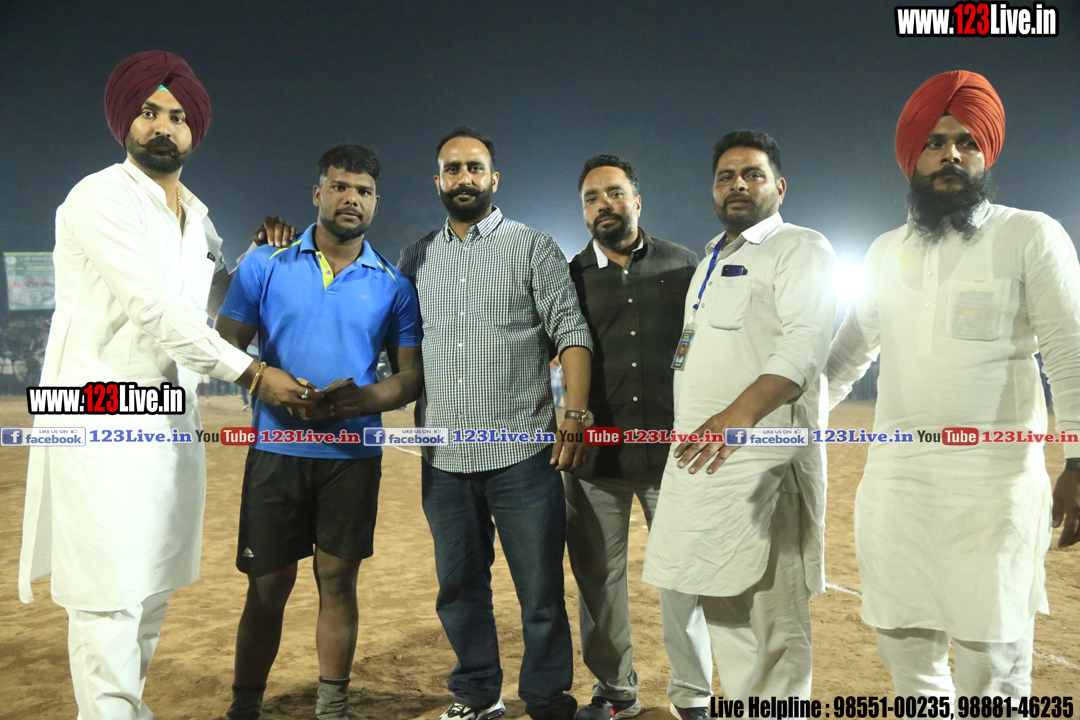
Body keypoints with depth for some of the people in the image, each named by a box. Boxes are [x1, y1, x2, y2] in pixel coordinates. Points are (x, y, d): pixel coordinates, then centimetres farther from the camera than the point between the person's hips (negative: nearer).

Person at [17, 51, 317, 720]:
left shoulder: (195, 213, 16)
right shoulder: (101, 198, -8)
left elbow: (212, 299, 27)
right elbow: (154, 308, -18)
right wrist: (251, 373, -18)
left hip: (173, 413, 8)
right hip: (104, 415, -7)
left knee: (155, 586, 14)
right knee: (109, 594, -5)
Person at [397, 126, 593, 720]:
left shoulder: (533, 248, 3)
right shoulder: (417, 259, 14)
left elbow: (572, 333, -3)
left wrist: (575, 420, -12)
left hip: (521, 454, -3)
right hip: (444, 459, 4)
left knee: (541, 592, 3)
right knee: (459, 588, 14)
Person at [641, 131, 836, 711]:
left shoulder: (801, 249, -4)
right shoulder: (710, 260, 23)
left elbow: (805, 344, -19)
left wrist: (740, 413, -32)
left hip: (762, 460, -8)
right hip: (694, 454, 9)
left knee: (767, 608, -8)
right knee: (681, 587, 16)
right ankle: (689, 699, 33)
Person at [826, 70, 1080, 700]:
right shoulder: (887, 251, 14)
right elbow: (852, 349, 22)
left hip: (994, 469, -4)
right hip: (895, 472, 5)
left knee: (991, 651, -4)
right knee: (903, 639, 9)